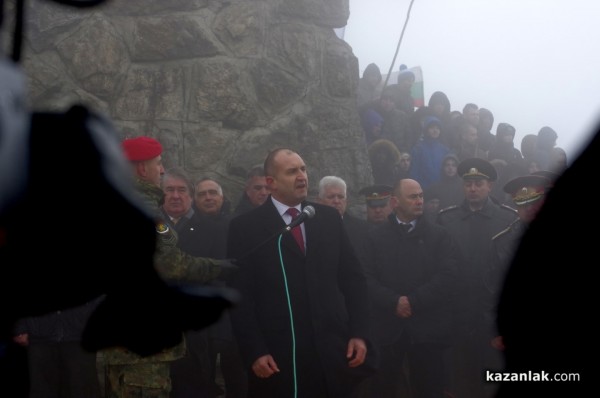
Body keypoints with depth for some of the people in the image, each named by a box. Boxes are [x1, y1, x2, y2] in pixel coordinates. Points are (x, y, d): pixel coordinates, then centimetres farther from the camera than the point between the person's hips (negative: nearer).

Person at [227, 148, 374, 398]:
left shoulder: (329, 218, 11)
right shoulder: (246, 227, -1)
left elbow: (353, 277, 12)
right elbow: (240, 295, -4)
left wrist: (359, 333, 3)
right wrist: (254, 352, -10)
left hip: (334, 349, 3)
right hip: (279, 358, -3)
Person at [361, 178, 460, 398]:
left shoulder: (439, 235, 6)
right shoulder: (376, 237, 9)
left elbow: (448, 276, -6)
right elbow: (368, 278, -1)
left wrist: (414, 301, -12)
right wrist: (394, 302, -15)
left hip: (427, 327, -1)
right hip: (387, 326, 1)